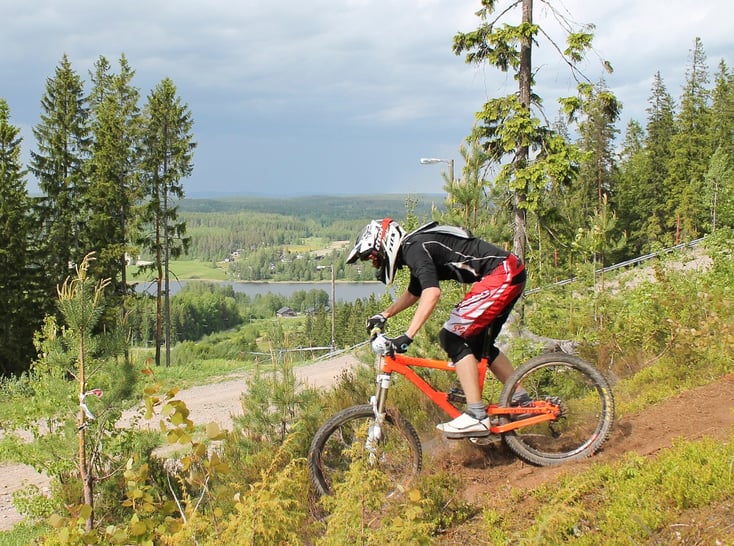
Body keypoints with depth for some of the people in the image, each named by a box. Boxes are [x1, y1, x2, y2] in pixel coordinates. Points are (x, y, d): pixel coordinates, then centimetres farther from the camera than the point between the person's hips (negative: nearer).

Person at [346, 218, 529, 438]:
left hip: (502, 273, -10)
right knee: (478, 344, 19)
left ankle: (476, 416, -12)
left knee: (452, 338, -10)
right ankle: (522, 401, 26)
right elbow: (413, 294, 36)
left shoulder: (414, 249, -14)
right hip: (510, 274, 10)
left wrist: (407, 336, -33)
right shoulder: (414, 249, 18)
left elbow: (431, 293, -30)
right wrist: (383, 316, 38)